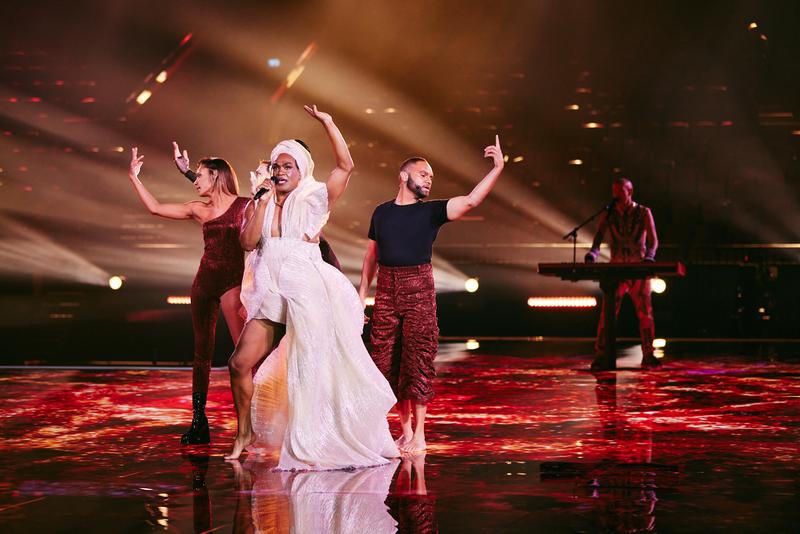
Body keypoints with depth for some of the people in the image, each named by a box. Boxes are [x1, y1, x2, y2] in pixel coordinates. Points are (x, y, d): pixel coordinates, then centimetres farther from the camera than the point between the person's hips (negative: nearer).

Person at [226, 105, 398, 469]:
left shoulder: (313, 201, 2)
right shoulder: (259, 205, 12)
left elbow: (345, 165, -10)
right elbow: (248, 241, -4)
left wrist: (327, 123, -13)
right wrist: (262, 202, -7)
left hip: (307, 294, -4)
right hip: (271, 297, 4)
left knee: (311, 368, 0)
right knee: (240, 364, -3)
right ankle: (245, 433, 12)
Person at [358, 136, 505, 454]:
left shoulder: (431, 211, 3)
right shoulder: (382, 212, 12)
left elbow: (471, 200, -11)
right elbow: (371, 256, 17)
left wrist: (497, 168, -19)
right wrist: (362, 293, 12)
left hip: (419, 290, -3)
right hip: (386, 291, 3)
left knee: (417, 361, -6)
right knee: (387, 362, 3)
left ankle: (419, 434, -2)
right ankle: (405, 430, 13)